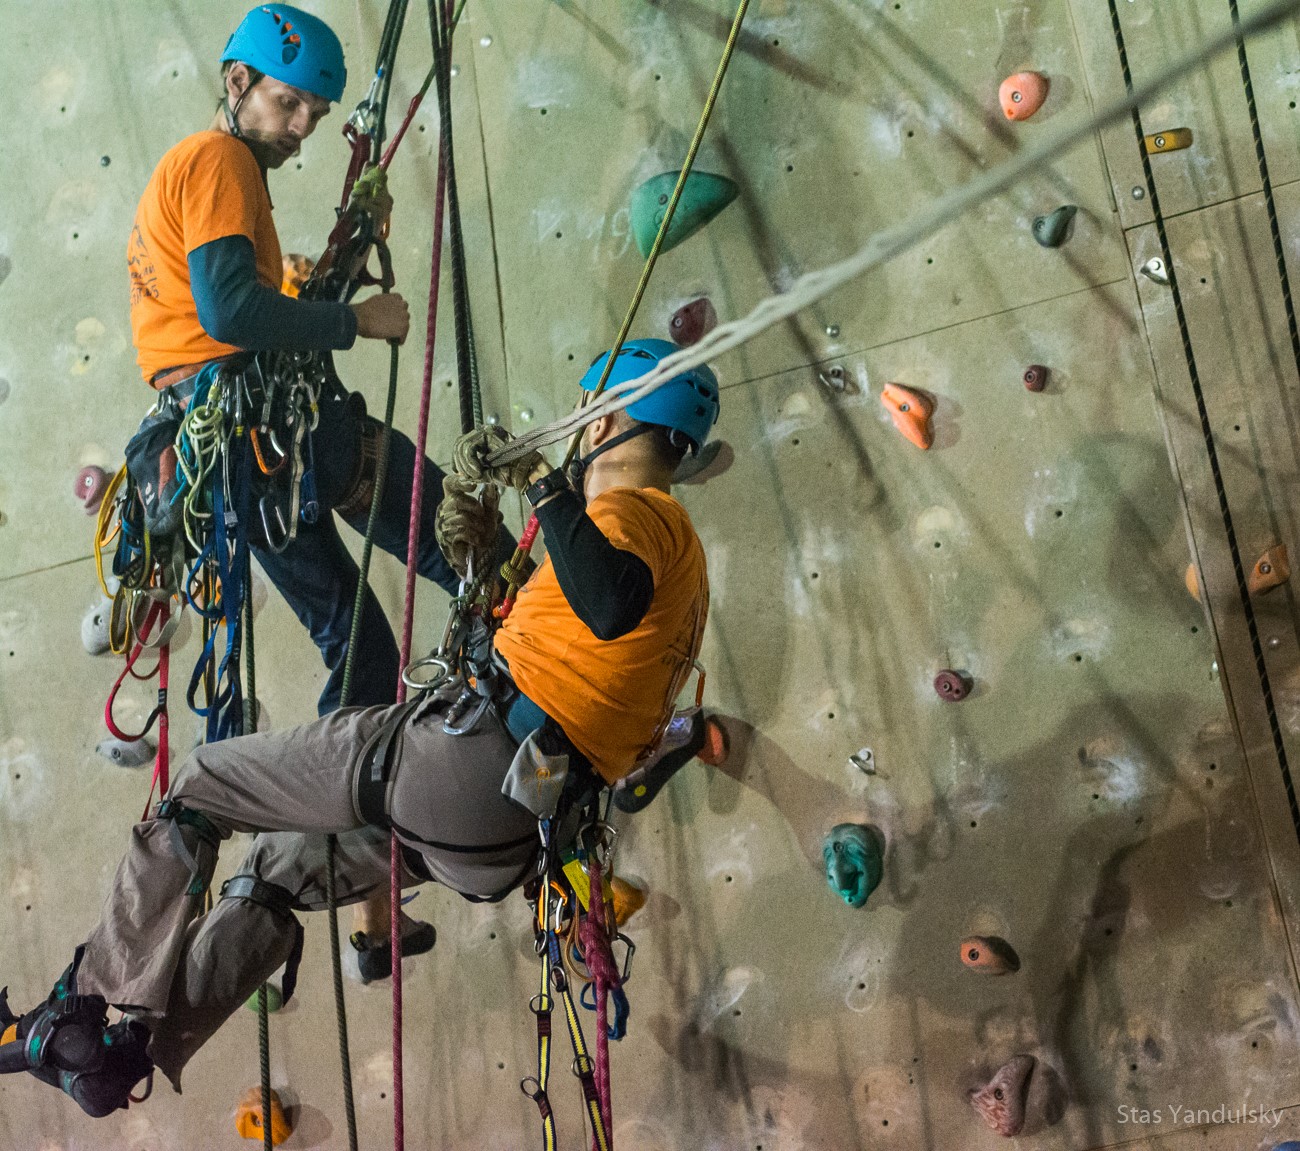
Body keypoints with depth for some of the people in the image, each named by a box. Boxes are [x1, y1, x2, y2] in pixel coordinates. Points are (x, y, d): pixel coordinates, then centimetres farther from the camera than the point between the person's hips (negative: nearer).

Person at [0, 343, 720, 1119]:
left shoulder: (639, 511, -8)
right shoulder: (676, 547, 22)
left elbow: (610, 605, -32)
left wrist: (543, 481, -21)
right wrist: (487, 555, 19)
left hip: (475, 760, -10)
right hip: (524, 823, 10)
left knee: (201, 785, 7)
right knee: (278, 870, 27)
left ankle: (87, 1007, 14)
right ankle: (136, 1053, 29)